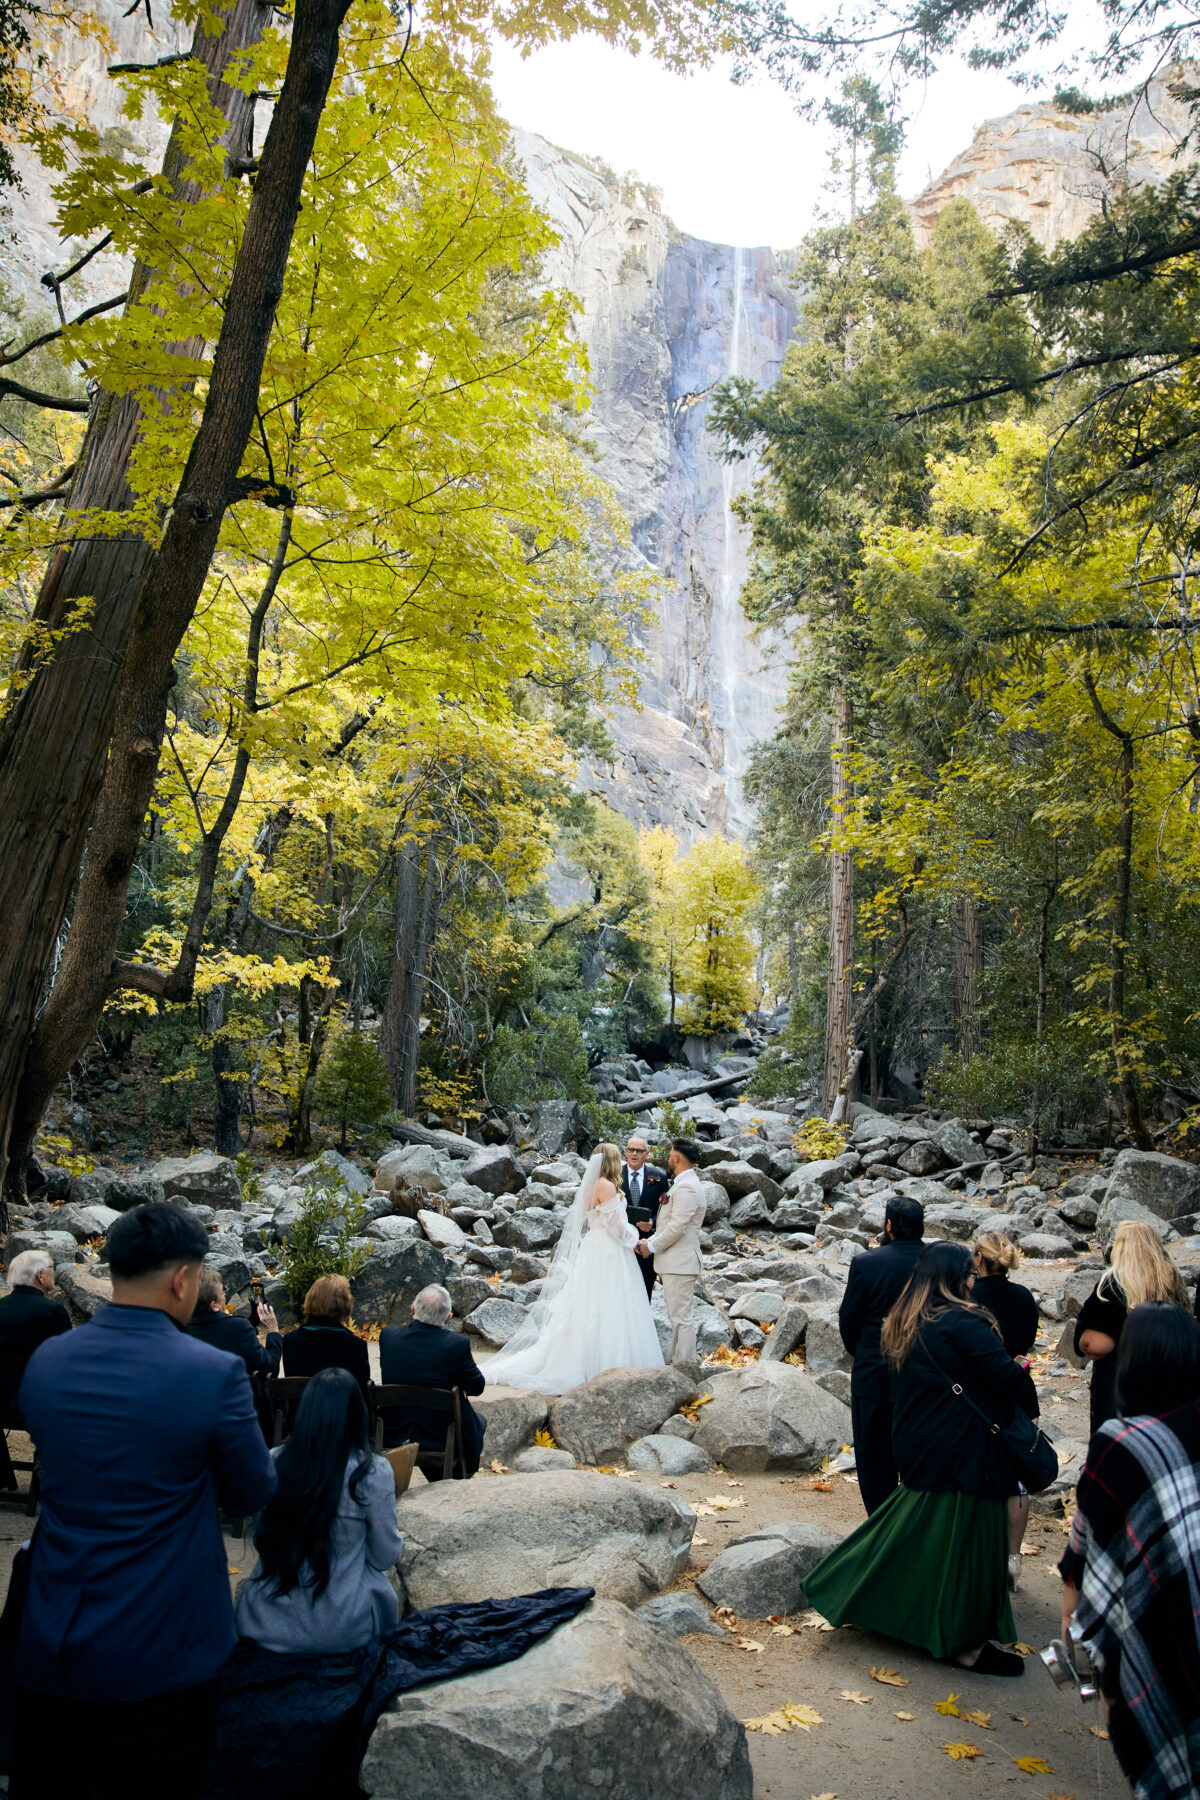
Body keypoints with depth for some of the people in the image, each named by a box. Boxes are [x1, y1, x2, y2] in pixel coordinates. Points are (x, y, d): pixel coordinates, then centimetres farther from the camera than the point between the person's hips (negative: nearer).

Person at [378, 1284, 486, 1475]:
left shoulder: (388, 1335, -14)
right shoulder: (457, 1344, -23)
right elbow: (477, 1387, -11)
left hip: (395, 1436, 3)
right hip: (443, 1439, -3)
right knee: (479, 1420, 29)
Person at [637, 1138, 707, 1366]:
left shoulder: (686, 1187, -17)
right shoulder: (683, 1184, 17)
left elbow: (677, 1227, -22)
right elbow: (670, 1224, 20)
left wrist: (652, 1246, -10)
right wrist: (650, 1241, 7)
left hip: (680, 1263, -11)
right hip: (675, 1262, 11)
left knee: (681, 1318, -6)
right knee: (678, 1316, 16)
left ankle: (685, 1367, -1)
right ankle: (678, 1362, 24)